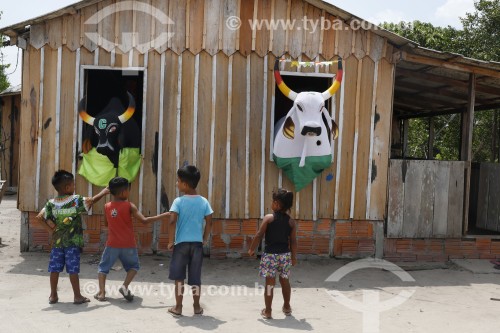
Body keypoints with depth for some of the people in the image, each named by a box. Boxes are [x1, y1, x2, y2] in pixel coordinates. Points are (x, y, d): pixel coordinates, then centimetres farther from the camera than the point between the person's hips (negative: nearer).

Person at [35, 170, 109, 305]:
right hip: (73, 242, -4)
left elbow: (40, 217, -5)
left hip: (57, 241, 4)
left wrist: (50, 230, 3)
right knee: (73, 270, 0)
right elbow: (92, 201, -2)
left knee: (55, 269, 9)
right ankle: (78, 296, 7)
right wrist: (103, 192, 14)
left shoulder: (51, 203, 0)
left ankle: (53, 296, 17)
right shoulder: (76, 200, -11)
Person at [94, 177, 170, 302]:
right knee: (133, 266, 20)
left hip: (112, 244, 2)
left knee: (103, 267, 15)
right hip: (128, 245, -2)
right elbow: (144, 220, -17)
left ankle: (102, 292, 3)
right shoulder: (129, 206, -11)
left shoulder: (107, 206, -1)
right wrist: (165, 215, -14)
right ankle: (125, 286, 1)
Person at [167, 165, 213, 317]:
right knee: (195, 277, 12)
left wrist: (170, 240, -7)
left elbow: (172, 221, -17)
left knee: (179, 277, 8)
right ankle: (197, 306, 19)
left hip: (181, 243, -3)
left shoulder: (178, 201, -9)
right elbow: (209, 222, 1)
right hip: (197, 244, 3)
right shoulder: (203, 201, 0)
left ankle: (178, 307, 12)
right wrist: (205, 239, 13)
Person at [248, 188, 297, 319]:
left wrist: (252, 249, 4)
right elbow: (293, 241, 0)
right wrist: (294, 257, 10)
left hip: (270, 254, -3)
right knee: (284, 281, 19)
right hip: (285, 254, 3)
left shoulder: (268, 218, -8)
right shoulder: (291, 221, -1)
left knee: (270, 283, 3)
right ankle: (287, 307, 33)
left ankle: (267, 311, 8)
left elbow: (259, 235, -8)